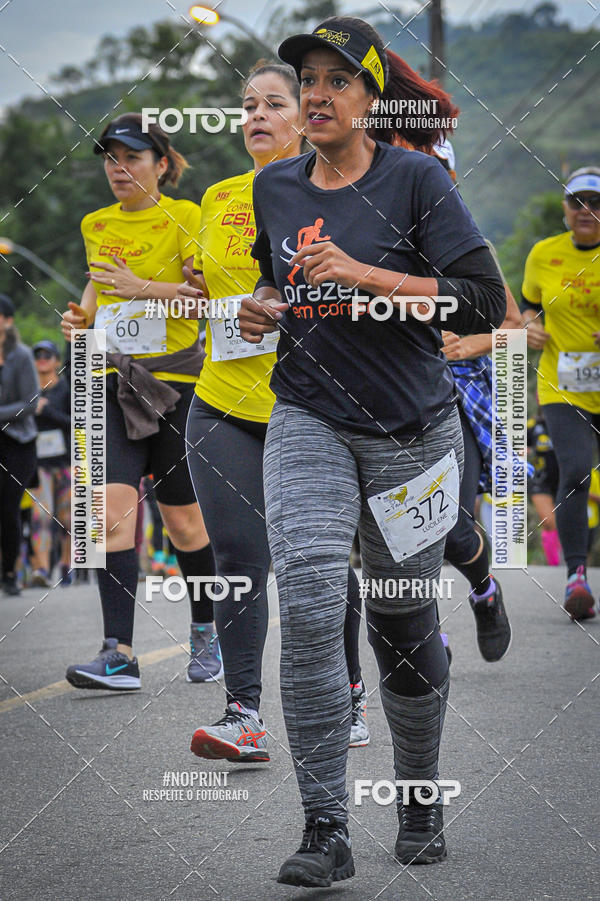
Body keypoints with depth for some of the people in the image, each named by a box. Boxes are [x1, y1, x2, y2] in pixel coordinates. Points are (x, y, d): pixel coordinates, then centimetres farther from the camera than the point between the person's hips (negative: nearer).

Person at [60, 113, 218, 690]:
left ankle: (206, 631, 27)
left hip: (176, 377, -4)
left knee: (182, 520, 4)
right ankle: (119, 654, -19)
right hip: (114, 381, 4)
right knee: (113, 506, -14)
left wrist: (143, 288, -26)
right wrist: (81, 316, 9)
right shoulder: (96, 225, 12)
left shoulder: (185, 218, -4)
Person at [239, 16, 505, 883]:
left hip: (410, 428, -2)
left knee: (403, 625, 7)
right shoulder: (275, 187, 8)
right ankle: (325, 831, -17)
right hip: (308, 422, 2)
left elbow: (485, 304, -14)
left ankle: (421, 803, 31)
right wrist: (260, 307, 5)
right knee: (308, 608, -18)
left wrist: (364, 275, -21)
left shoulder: (416, 179, -6)